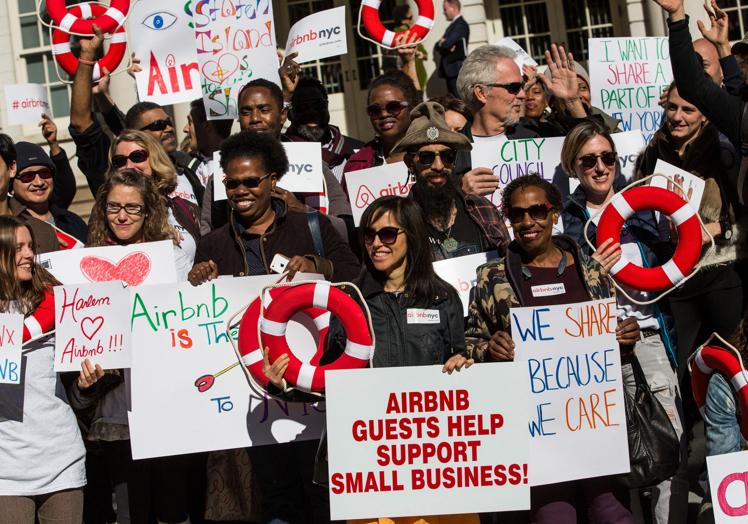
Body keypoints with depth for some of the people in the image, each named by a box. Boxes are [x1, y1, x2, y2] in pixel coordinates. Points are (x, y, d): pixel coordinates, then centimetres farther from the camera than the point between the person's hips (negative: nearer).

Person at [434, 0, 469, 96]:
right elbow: (438, 46, 14)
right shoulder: (452, 25, 20)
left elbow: (447, 44, -19)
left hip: (457, 69, -9)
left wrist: (441, 43, 2)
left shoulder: (461, 24, -9)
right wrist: (442, 43, -7)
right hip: (450, 70, 9)